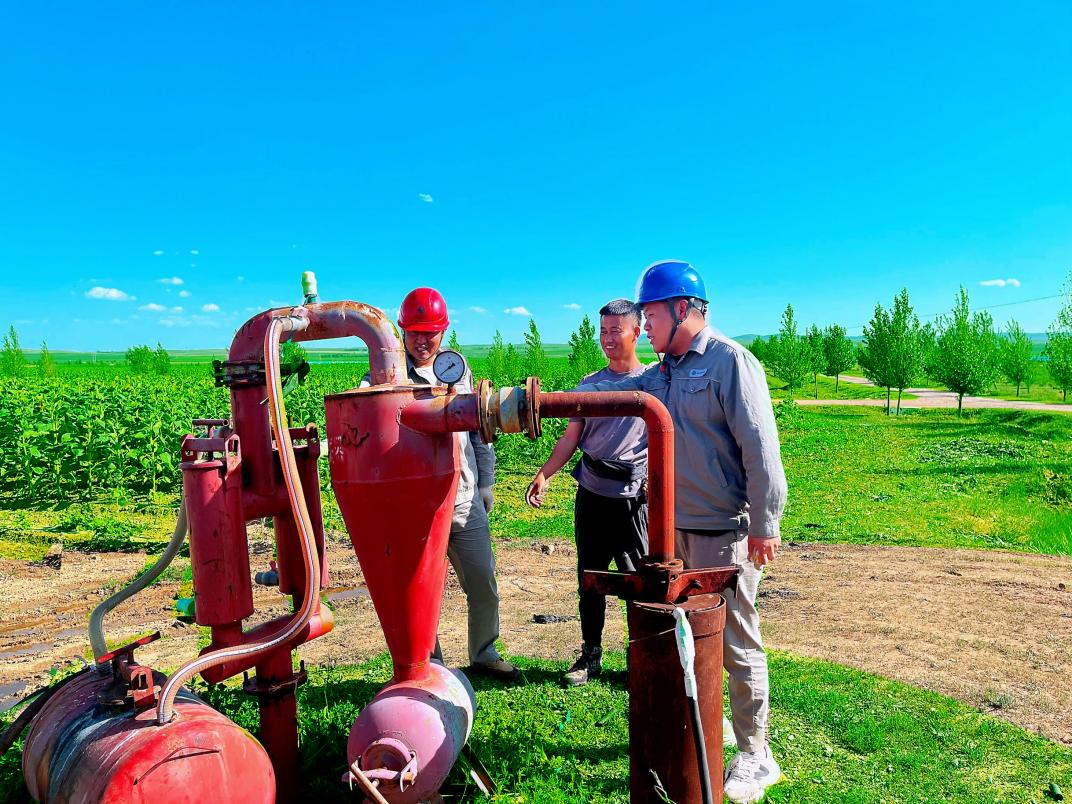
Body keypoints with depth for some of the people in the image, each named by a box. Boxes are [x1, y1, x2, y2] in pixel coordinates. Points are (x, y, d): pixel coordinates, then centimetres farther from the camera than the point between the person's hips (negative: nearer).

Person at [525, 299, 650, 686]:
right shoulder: (590, 384, 11)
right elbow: (570, 437, 12)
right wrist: (544, 474, 1)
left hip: (634, 497, -4)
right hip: (591, 496, 4)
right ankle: (590, 654, 24)